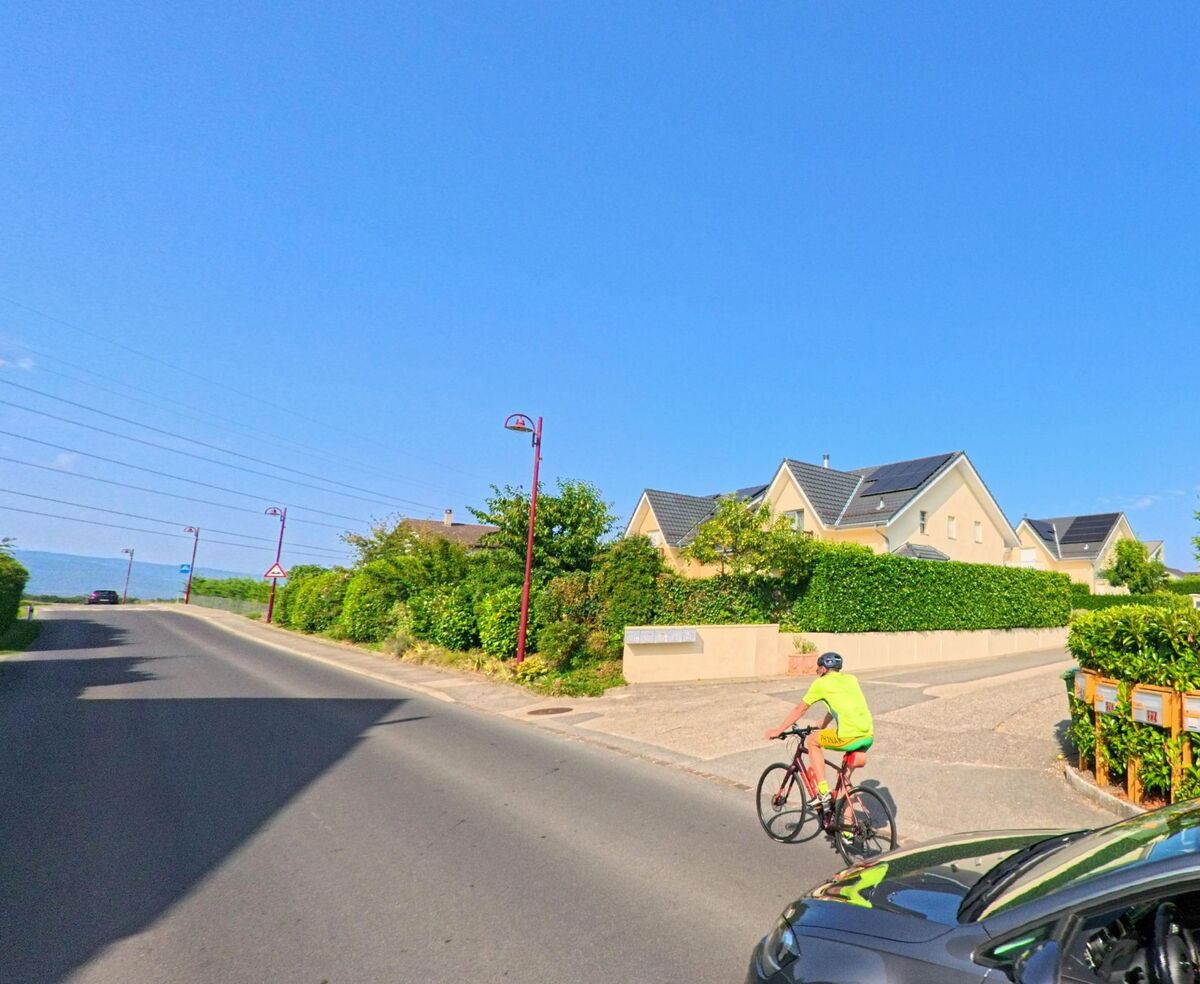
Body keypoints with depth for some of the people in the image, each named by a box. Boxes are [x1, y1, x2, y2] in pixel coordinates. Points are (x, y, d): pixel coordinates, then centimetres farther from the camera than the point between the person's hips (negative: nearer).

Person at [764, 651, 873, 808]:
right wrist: (822, 727, 49)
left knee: (811, 741, 16)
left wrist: (778, 731, 22)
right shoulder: (851, 679, 23)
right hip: (869, 736, 6)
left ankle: (823, 791, 9)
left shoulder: (821, 683, 7)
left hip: (849, 736, -6)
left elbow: (800, 709, 13)